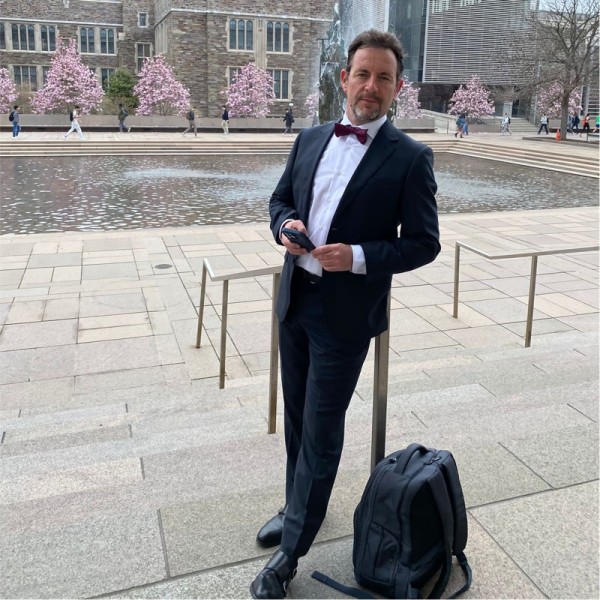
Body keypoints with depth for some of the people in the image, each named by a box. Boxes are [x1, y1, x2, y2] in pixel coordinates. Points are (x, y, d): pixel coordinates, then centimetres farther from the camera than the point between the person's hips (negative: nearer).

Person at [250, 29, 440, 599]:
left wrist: (357, 257, -22)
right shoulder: (310, 139, 7)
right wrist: (285, 225, -7)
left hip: (346, 312, -5)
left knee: (321, 431, 3)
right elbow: (280, 199, 17)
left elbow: (423, 243, -8)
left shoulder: (410, 158, -8)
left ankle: (289, 554, 20)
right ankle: (297, 505, 43)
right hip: (295, 298, 6)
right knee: (297, 418, 20)